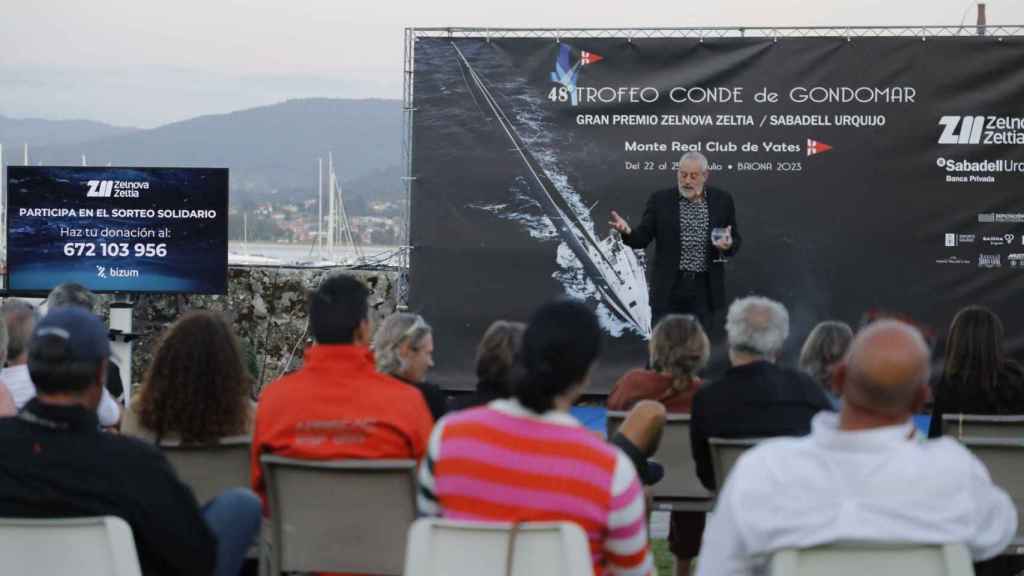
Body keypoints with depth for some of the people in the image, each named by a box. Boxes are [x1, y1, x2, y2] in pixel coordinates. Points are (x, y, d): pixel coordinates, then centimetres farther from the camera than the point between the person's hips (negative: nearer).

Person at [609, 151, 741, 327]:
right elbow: (643, 238, -2)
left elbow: (736, 240, 9)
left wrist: (728, 244, -14)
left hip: (704, 288, 1)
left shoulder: (722, 200, 3)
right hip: (669, 287, -1)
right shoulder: (660, 200, 0)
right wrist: (627, 231, -24)